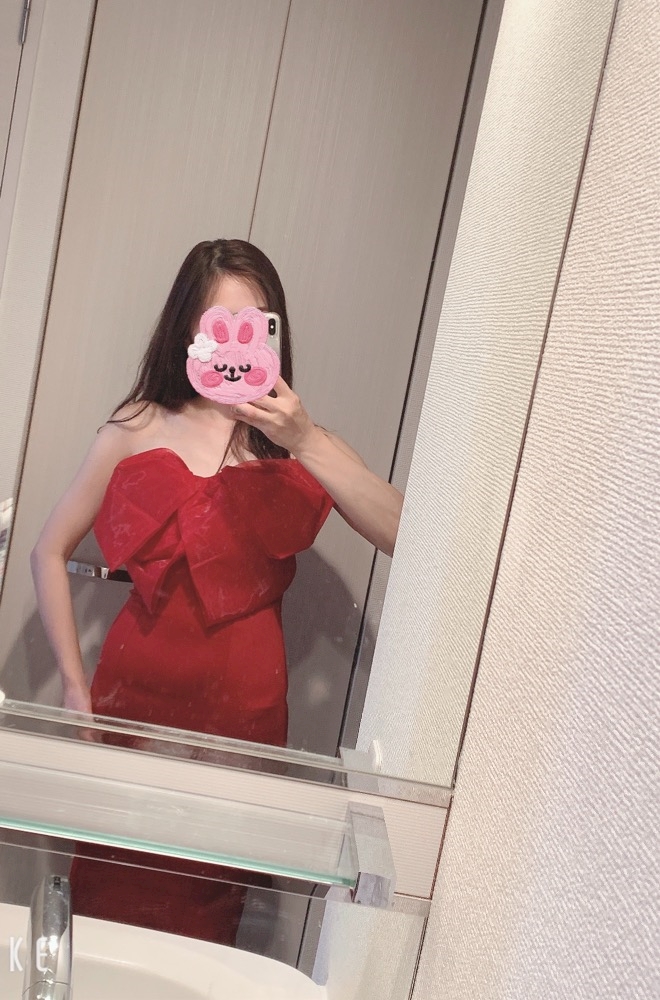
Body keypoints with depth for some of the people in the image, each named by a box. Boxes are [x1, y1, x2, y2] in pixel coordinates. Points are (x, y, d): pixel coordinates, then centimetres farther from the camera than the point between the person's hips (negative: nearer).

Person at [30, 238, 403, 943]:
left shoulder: (301, 442, 0)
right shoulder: (139, 428, 1)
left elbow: (405, 536, -15)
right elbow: (50, 553, 5)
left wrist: (306, 442, -24)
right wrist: (74, 686, 0)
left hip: (242, 705, 0)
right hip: (135, 688, 1)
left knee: (204, 907, 10)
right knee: (103, 894, 10)